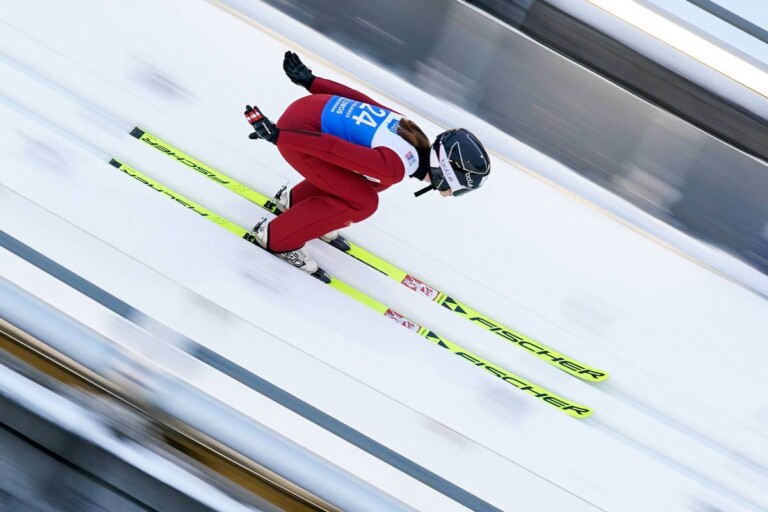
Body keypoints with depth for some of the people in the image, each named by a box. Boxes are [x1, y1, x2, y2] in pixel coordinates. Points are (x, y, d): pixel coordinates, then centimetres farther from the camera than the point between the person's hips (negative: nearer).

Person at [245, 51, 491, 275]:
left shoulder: (411, 132, 2)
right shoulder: (396, 167, -23)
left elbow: (357, 97, 7)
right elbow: (334, 148, -25)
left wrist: (310, 80, 14)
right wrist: (276, 135, -21)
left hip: (314, 105, 9)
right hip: (297, 128, -9)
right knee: (361, 202, -6)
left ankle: (294, 199, 33)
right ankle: (276, 237, 5)